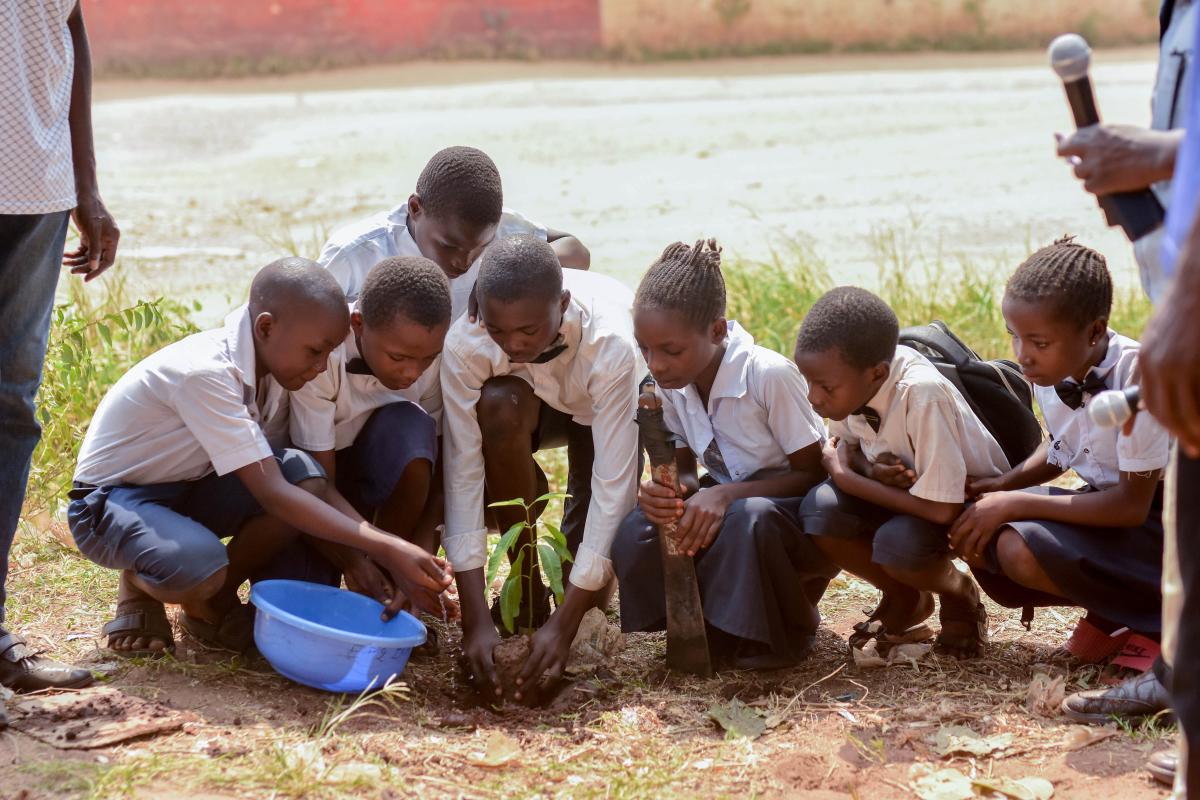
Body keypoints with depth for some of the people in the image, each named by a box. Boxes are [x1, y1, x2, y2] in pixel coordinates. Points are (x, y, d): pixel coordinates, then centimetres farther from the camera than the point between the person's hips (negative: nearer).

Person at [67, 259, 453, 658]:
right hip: (109, 503, -8)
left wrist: (382, 558, -17)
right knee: (200, 567, -40)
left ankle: (213, 602, 0)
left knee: (305, 475, -20)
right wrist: (386, 547, -38)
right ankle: (140, 588, -2)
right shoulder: (205, 374, -31)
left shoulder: (272, 368, -5)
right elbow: (270, 492, -35)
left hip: (187, 490, 8)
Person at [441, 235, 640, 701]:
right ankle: (526, 590, -18)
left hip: (602, 408, -1)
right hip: (533, 396, 1)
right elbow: (462, 473, -35)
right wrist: (475, 620, -42)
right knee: (498, 406, -34)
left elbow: (614, 486, -41)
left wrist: (564, 625, -44)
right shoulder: (464, 344, -35)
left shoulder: (611, 344, -41)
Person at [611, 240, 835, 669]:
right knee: (634, 537, -24)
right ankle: (709, 625, -1)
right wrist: (665, 491, -28)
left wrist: (727, 494, -33)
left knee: (749, 518, -40)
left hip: (797, 521, -5)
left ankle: (782, 636, -12)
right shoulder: (669, 384, -9)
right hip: (725, 506, 5)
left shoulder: (770, 376, -27)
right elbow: (684, 470, -1)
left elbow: (813, 473, -18)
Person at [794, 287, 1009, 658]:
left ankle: (959, 596, 2)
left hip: (970, 499, -6)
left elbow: (942, 508, -34)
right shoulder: (849, 376, -17)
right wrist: (872, 470, -21)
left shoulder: (921, 393, -36)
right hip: (901, 487, 6)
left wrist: (844, 476, -23)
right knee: (820, 509, -21)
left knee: (900, 542, -34)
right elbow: (847, 444, 4)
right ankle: (904, 600, 6)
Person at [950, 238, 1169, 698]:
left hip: (1158, 519, -8)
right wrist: (1003, 485, -4)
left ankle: (1159, 622, -11)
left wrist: (1015, 503, -25)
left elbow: (1132, 504, -25)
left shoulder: (1138, 378, -27)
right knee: (974, 535, -11)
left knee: (1022, 550, -30)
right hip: (1104, 501, 8)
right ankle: (1111, 612, 0)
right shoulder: (1051, 370, -5)